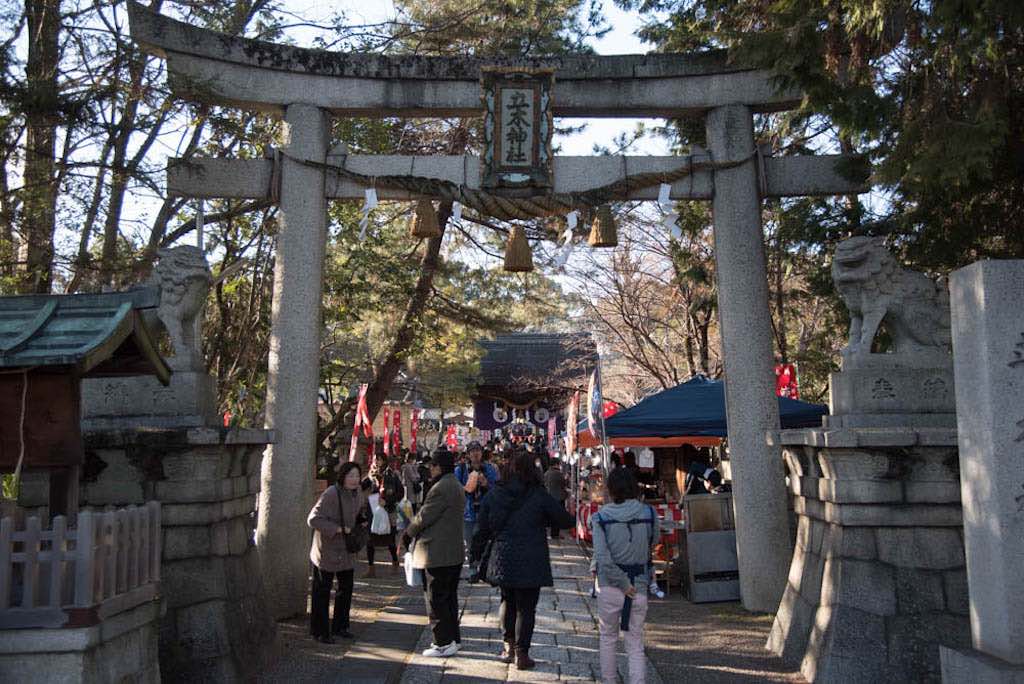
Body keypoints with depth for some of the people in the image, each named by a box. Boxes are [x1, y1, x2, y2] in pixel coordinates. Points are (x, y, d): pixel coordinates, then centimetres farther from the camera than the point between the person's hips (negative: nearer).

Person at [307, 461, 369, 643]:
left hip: (347, 549, 8)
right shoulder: (330, 494, -22)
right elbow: (313, 519, -25)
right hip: (327, 549, -7)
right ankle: (319, 631, 13)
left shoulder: (358, 494, 2)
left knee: (346, 588, 14)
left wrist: (363, 522, 3)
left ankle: (340, 626, 29)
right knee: (322, 591, 2)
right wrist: (338, 529, -26)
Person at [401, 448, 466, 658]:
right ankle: (453, 639, 23)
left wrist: (408, 534, 1)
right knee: (449, 597, 17)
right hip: (454, 552, 10)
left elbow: (424, 517, -17)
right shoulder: (456, 486, 14)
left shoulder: (441, 487, -19)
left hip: (438, 553, -10)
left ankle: (444, 643, 0)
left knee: (437, 599, -3)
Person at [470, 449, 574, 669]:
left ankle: (508, 646, 23)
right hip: (530, 562, -3)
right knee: (526, 607, 5)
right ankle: (521, 654, 7)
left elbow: (483, 529, 6)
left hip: (502, 560, 3)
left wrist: (476, 554, 17)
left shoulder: (494, 494, 1)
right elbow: (567, 521, -2)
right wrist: (545, 520, 16)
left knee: (507, 601, 21)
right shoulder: (539, 496, -9)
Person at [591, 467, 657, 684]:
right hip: (639, 587, 1)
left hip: (609, 586, 0)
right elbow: (653, 542, 10)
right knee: (635, 645, 10)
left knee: (607, 638, 20)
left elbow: (604, 560, -16)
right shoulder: (648, 514, -5)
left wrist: (623, 584, -9)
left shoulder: (601, 518, -9)